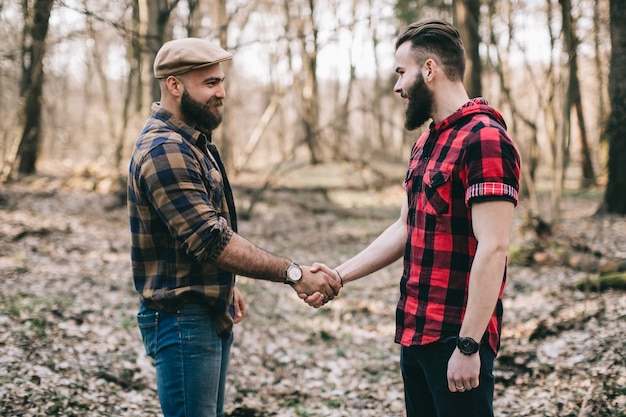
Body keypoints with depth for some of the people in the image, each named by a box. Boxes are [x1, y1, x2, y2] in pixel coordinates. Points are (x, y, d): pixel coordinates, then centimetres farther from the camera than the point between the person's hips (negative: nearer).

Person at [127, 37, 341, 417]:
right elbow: (212, 240, -26)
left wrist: (226, 287, 22)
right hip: (182, 318, -10)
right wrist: (293, 274, -25)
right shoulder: (164, 151, -20)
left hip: (213, 314, 10)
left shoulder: (193, 141, 13)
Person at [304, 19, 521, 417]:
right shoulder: (426, 143, 15)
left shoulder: (484, 139, -15)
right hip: (415, 334, 9)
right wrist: (339, 275, 15)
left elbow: (493, 248, -21)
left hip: (455, 339, -9)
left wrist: (468, 346, -23)